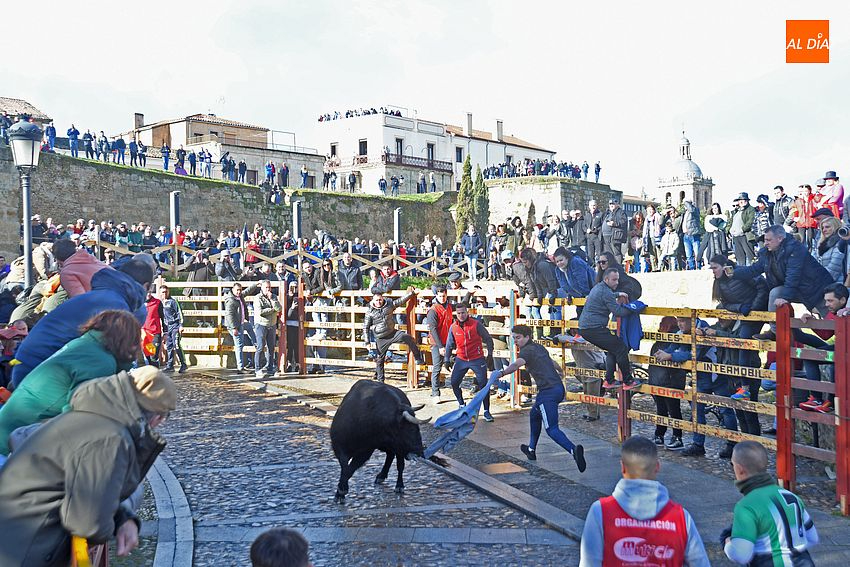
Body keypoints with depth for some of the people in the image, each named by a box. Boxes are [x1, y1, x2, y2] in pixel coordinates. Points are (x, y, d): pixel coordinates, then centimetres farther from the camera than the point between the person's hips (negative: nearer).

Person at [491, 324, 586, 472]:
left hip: (548, 391, -10)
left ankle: (573, 450, -35)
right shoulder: (540, 347, 20)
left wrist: (501, 373, -45)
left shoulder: (527, 351, -7)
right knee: (534, 414, 28)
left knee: (551, 429, -13)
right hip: (558, 388, 10)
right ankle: (531, 450, 40)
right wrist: (560, 371, 61)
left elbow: (517, 364, -30)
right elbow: (552, 362, 40)